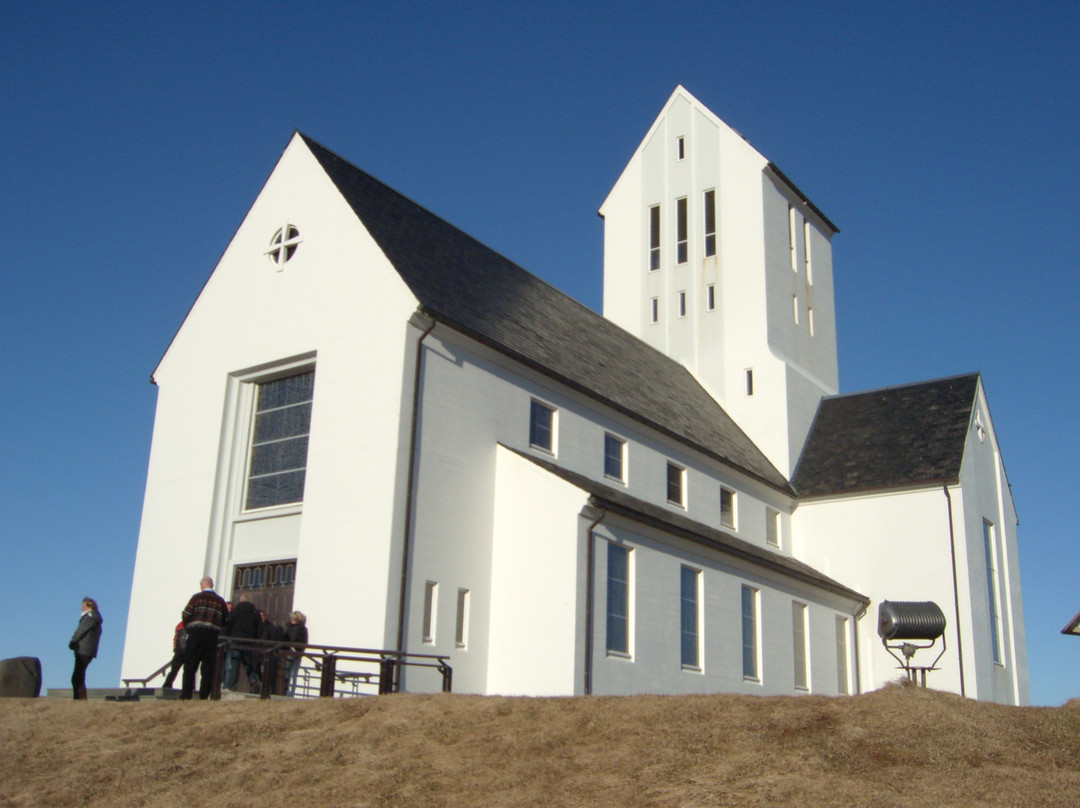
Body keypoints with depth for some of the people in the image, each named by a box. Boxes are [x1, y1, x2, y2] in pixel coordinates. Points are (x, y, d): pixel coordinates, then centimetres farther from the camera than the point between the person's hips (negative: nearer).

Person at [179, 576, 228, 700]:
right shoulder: (220, 601, 10)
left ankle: (186, 695, -2)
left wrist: (188, 627, 13)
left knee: (190, 665, 3)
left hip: (196, 634, -2)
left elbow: (185, 615, -3)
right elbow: (225, 620, 9)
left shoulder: (197, 597, 1)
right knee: (208, 668, 6)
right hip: (213, 636, 2)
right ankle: (204, 696, 3)